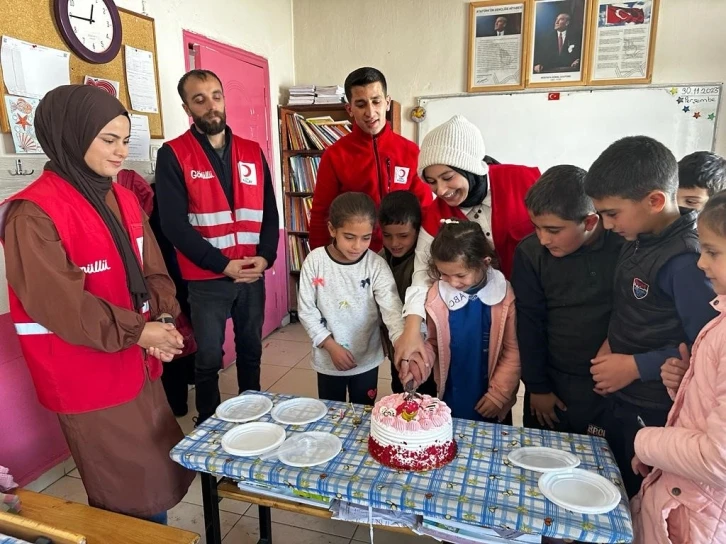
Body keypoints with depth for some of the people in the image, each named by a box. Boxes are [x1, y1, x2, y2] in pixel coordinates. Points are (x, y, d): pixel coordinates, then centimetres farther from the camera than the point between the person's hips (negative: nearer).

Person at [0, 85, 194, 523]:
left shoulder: (123, 199, 7)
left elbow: (153, 271, 7)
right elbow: (60, 305, -21)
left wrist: (164, 318, -10)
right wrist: (137, 331, -17)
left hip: (138, 368, 8)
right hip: (90, 382, -7)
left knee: (161, 481, 22)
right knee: (130, 501, 10)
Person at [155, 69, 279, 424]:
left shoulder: (252, 152, 6)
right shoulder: (173, 155, -6)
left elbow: (270, 211, 7)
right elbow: (174, 225, -12)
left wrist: (265, 257, -9)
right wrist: (223, 265, -17)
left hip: (253, 275, 4)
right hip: (206, 279, -3)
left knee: (251, 349, 17)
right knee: (209, 359, 9)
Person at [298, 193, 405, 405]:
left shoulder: (376, 266, -15)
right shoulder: (315, 261, -13)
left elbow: (393, 310, -23)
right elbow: (306, 310, -8)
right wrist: (331, 346, -13)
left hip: (367, 359, 0)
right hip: (328, 359, 1)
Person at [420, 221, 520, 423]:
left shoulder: (506, 296, -17)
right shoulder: (436, 295, -13)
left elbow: (514, 350, -9)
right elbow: (433, 342, 0)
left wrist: (499, 393, -8)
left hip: (491, 401, -1)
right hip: (450, 398, 2)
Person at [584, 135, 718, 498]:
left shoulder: (685, 260, -24)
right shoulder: (637, 242, 2)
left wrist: (635, 366, -20)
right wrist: (611, 343, 0)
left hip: (656, 413, -8)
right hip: (620, 397, 8)